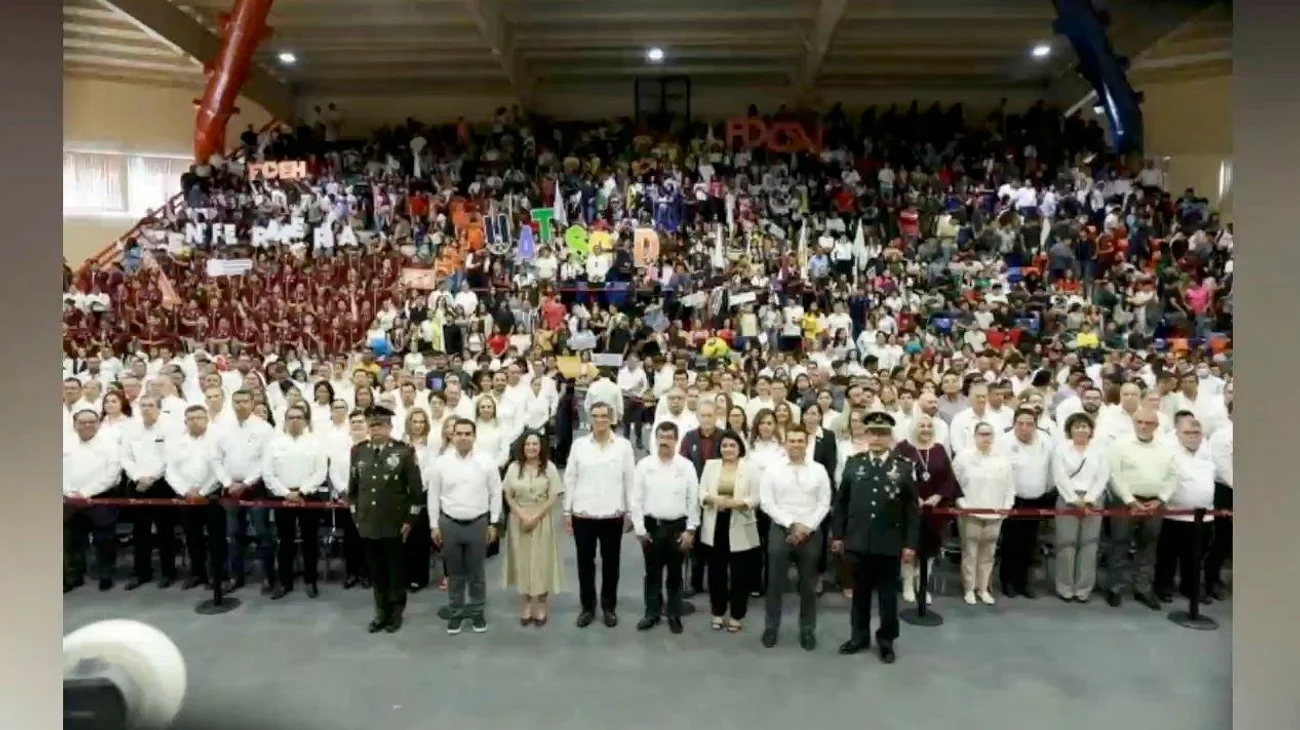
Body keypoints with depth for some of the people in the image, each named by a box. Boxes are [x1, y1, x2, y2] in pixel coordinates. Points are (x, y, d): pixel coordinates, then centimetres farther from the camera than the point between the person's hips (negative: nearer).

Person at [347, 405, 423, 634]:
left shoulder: (405, 451, -8)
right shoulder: (358, 451, 4)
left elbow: (416, 488, -6)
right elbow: (353, 486, 13)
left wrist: (409, 520, -7)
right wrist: (355, 515, 9)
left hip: (395, 524, -3)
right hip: (368, 523, 3)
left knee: (396, 570, 10)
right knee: (376, 571, 12)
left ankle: (396, 612, 25)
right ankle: (382, 612, 27)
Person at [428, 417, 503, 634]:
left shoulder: (487, 461, -5)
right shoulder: (440, 463, -3)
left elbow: (495, 494, 0)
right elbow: (433, 496, 3)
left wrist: (493, 523, -1)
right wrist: (435, 525, 2)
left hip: (478, 523, -1)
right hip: (449, 524, 1)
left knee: (476, 572, 10)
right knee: (454, 573, 12)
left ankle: (477, 611, 25)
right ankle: (456, 612, 26)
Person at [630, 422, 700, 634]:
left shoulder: (686, 466, -4)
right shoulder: (644, 465, -4)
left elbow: (693, 499, -2)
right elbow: (635, 498, -2)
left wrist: (690, 529, -5)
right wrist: (640, 528, -4)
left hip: (677, 526, 0)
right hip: (652, 525, 1)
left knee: (675, 573, 12)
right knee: (652, 573, 11)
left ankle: (674, 615, 25)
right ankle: (652, 613, 25)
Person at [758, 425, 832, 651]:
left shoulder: (818, 470, 1)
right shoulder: (773, 470, -2)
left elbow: (824, 504, -1)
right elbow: (766, 503, -6)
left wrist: (806, 527, -10)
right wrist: (792, 524, -12)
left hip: (810, 533, 1)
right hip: (780, 531, -1)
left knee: (808, 585, 9)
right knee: (775, 583, 6)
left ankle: (807, 630, 22)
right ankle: (771, 627, 19)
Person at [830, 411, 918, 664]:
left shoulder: (906, 466, -3)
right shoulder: (853, 463, 2)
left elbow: (912, 508, -3)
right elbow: (841, 502, 5)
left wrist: (910, 543, -6)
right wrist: (837, 535, 3)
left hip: (890, 544, -2)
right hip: (858, 541, 2)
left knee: (888, 594, 11)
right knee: (860, 592, 15)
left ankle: (886, 640, 27)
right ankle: (859, 637, 30)